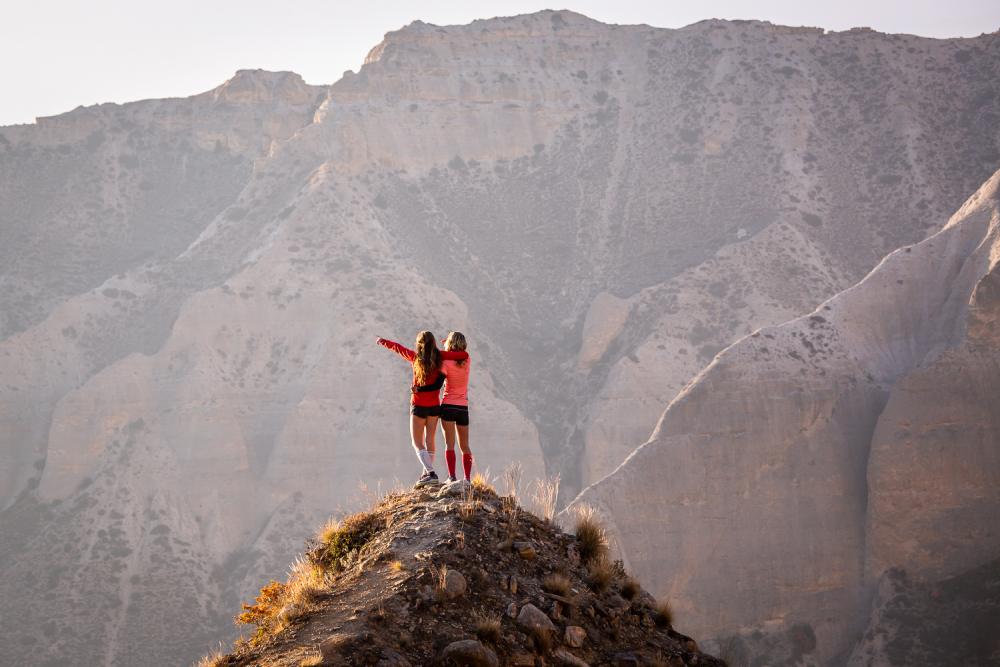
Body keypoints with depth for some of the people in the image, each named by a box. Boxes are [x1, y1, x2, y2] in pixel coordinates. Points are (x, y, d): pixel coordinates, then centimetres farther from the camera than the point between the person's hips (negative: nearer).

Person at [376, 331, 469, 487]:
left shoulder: (415, 357, -8)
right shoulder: (439, 356, -6)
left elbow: (397, 347, 8)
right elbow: (464, 355, -8)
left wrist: (382, 341, 25)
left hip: (419, 406, -3)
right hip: (435, 406, 3)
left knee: (417, 443, 0)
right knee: (430, 441, 15)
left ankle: (431, 473, -17)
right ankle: (427, 474, 22)